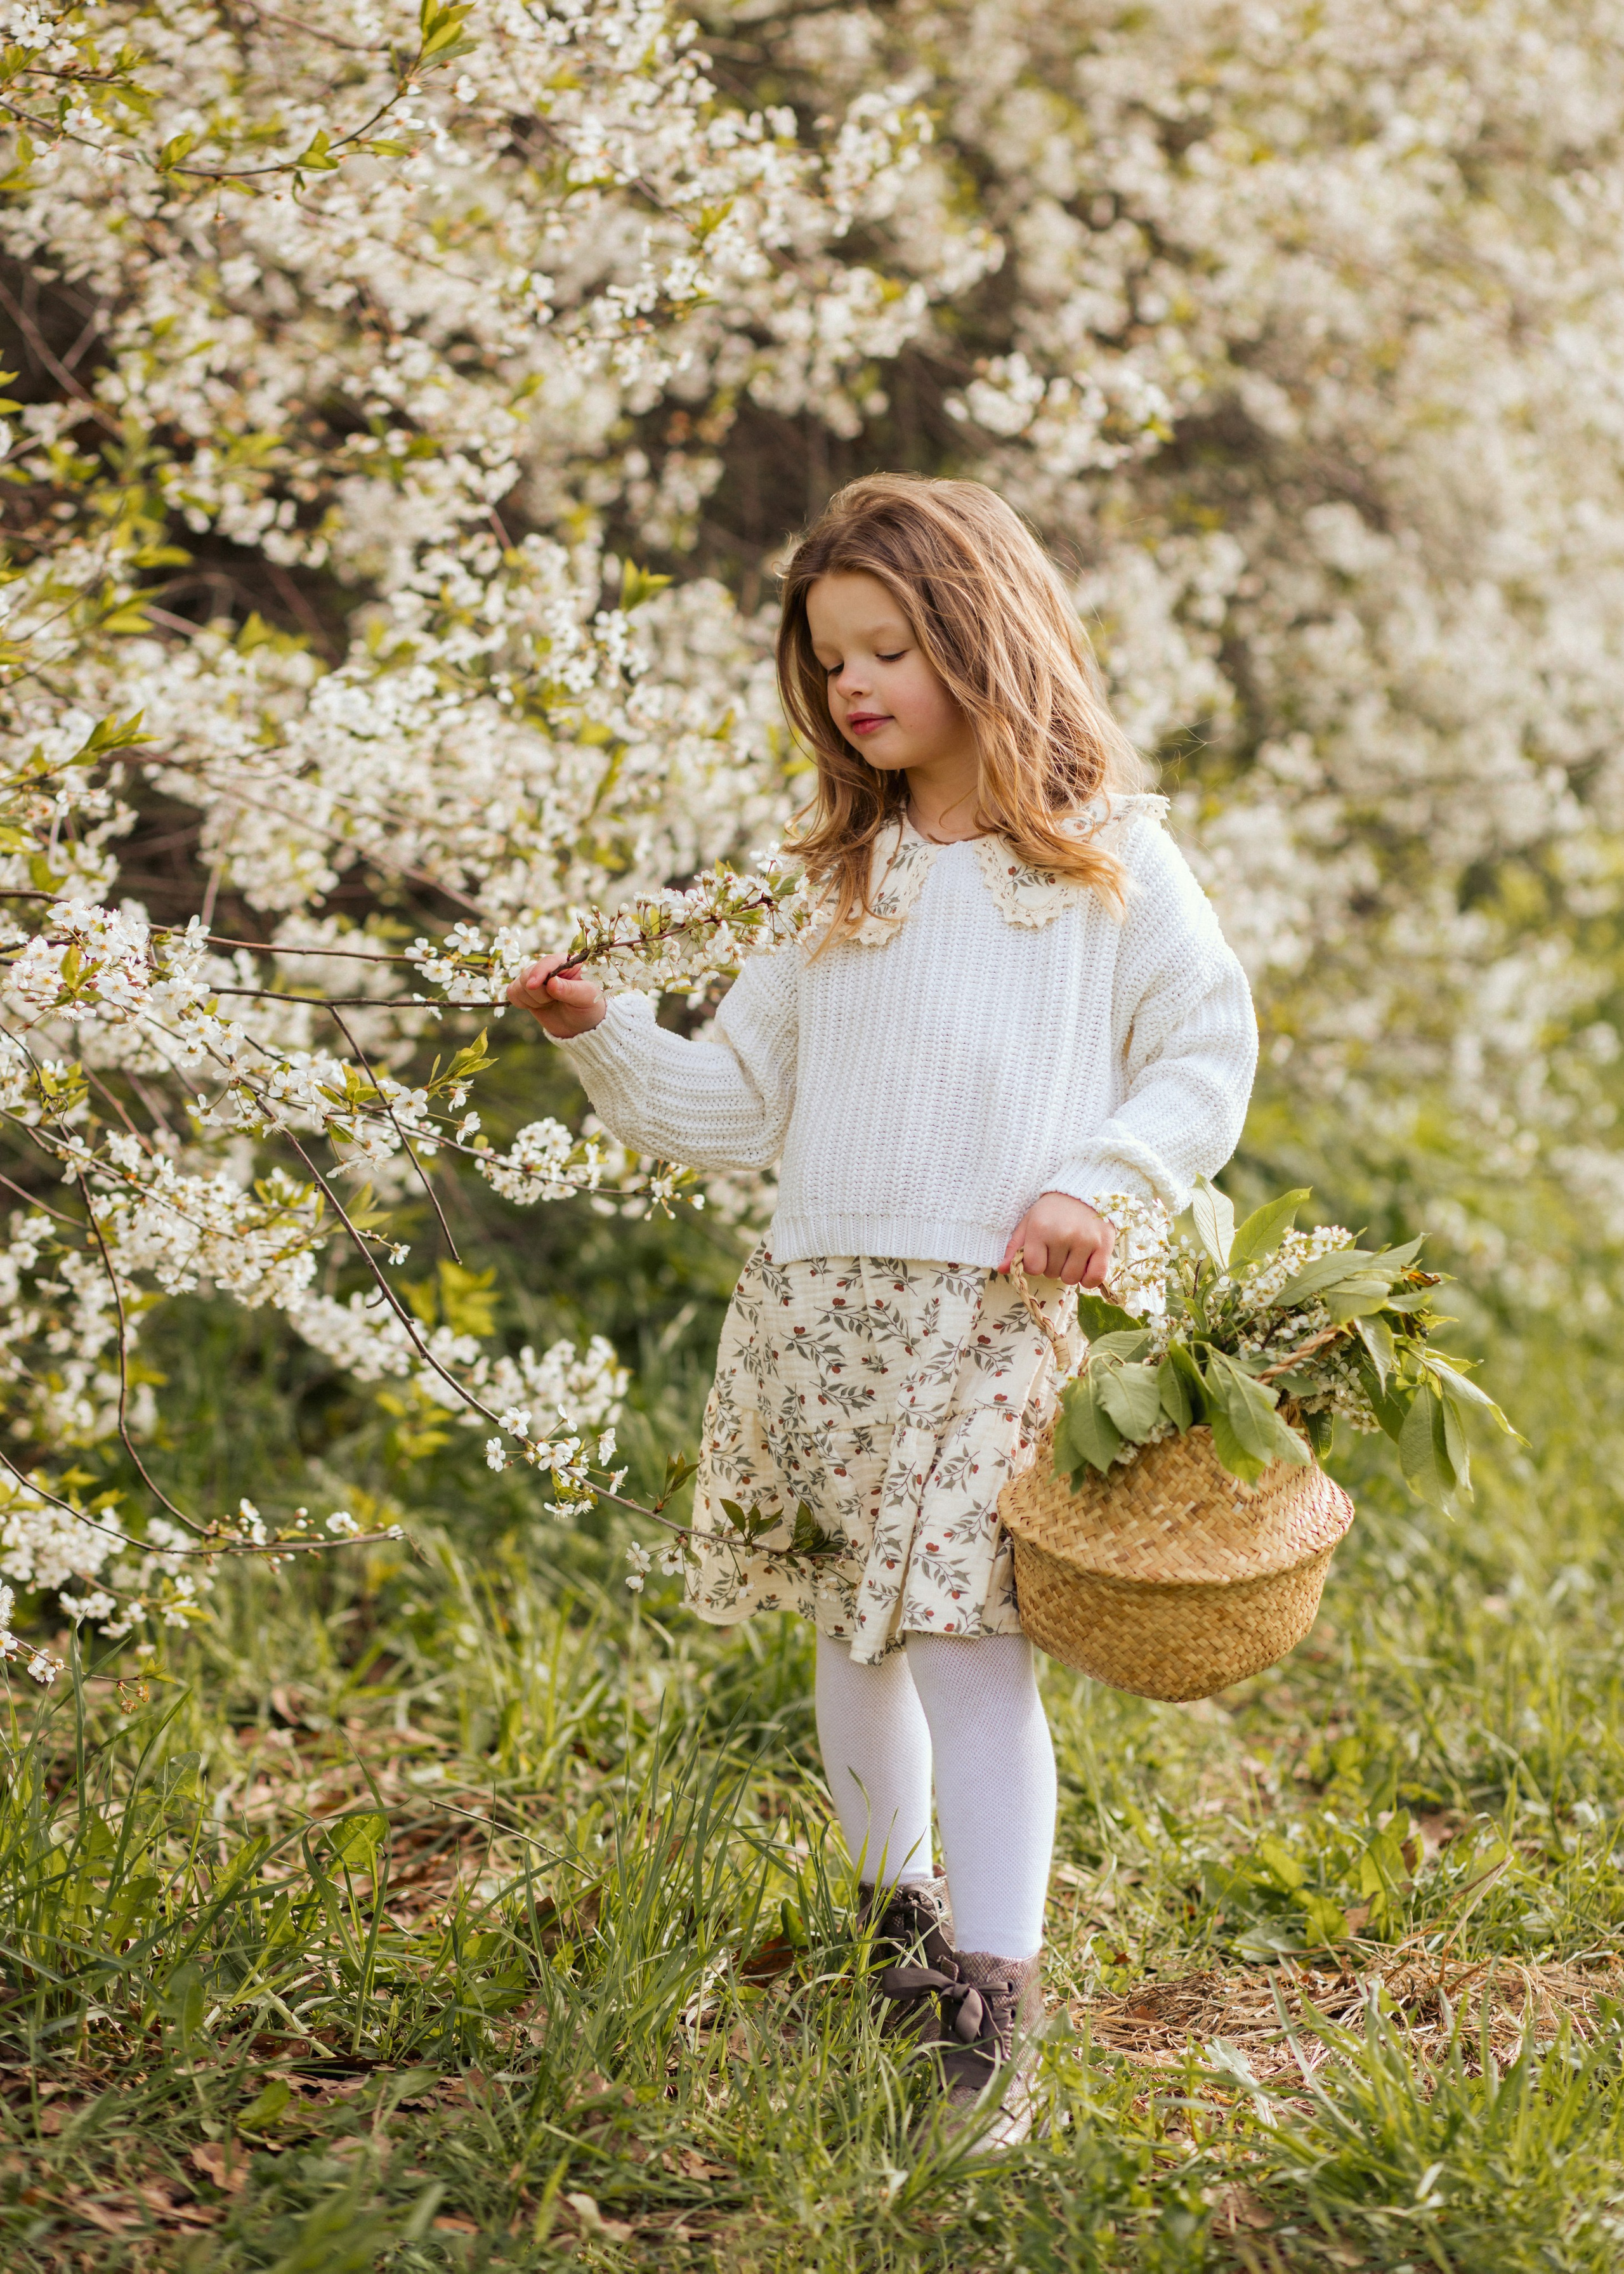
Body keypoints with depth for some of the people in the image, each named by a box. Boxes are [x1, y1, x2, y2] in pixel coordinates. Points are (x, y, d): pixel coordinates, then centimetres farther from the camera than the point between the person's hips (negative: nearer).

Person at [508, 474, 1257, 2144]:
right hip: (812, 1303, 5)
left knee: (965, 1641, -12)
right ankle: (895, 1911, 32)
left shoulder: (1108, 859, 2)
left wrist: (1098, 1187, -13)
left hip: (991, 1317, -5)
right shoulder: (842, 881, 16)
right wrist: (603, 1037, 2)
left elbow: (1207, 1056, 2)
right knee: (852, 1634, 12)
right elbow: (741, 1104, 16)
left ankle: (989, 2016, -9)